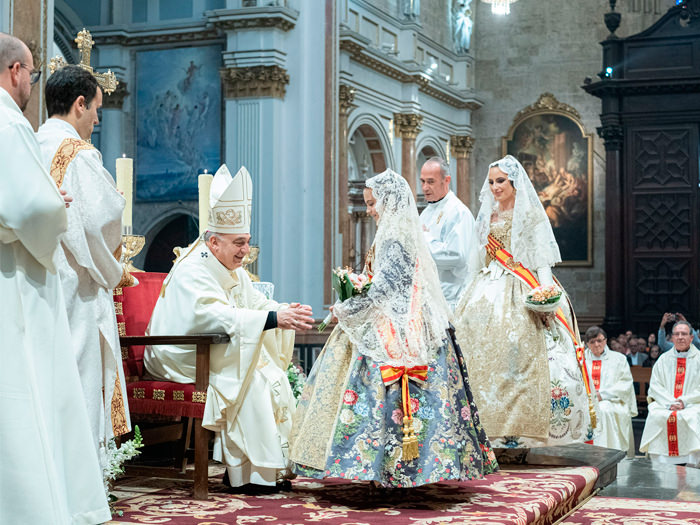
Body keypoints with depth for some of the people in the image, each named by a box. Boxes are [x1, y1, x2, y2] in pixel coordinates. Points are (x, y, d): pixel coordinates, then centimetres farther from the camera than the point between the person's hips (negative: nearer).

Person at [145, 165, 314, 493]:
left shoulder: (233, 272, 12)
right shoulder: (192, 271, -19)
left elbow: (257, 303, 9)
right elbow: (218, 316, -33)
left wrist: (287, 311, -14)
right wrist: (274, 319, -39)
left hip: (215, 352, 9)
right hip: (183, 358, -9)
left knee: (274, 373, -8)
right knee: (250, 379, -25)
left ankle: (273, 463, -9)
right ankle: (249, 474, -21)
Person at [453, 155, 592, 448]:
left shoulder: (530, 215, 1)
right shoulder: (488, 217, 19)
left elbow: (543, 259, -5)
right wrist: (472, 293, 14)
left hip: (520, 293, -6)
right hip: (488, 291, 6)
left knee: (516, 353, -16)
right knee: (482, 352, -5)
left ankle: (519, 430, -11)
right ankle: (488, 427, -2)